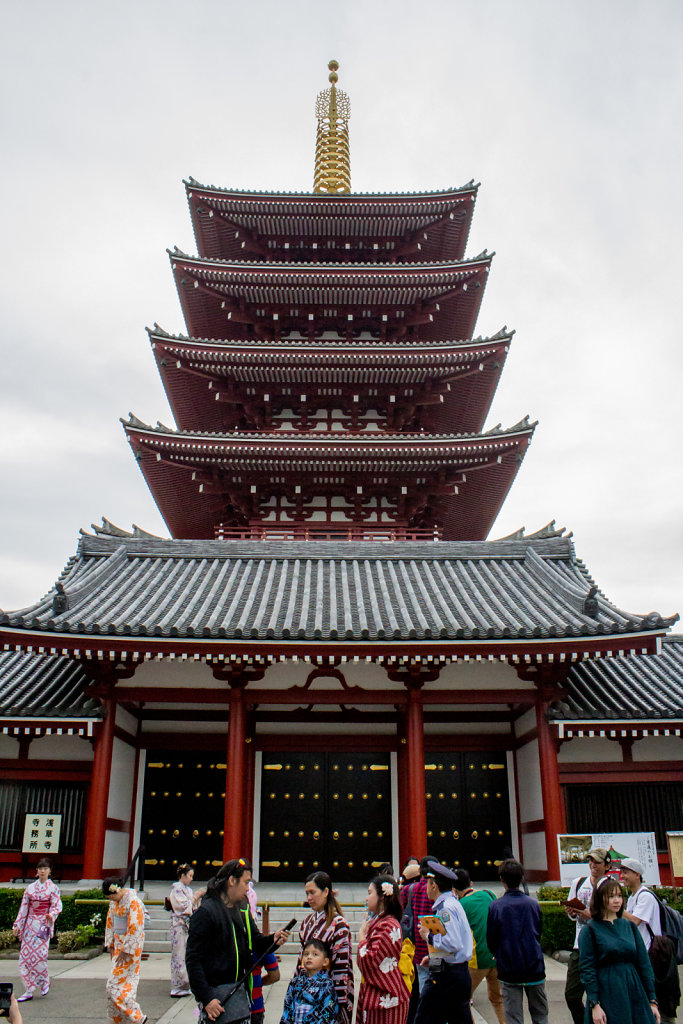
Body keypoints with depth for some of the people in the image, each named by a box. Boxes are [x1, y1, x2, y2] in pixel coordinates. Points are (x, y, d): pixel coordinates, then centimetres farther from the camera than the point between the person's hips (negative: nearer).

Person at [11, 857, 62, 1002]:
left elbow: (56, 906, -4)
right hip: (30, 924, 4)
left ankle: (45, 981, 15)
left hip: (44, 924, -4)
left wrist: (51, 915, -24)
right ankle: (28, 991, 6)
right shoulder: (30, 888, 10)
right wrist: (17, 925, 5)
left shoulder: (53, 888, 2)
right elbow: (24, 907, 11)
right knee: (25, 955, -1)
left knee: (39, 954, -12)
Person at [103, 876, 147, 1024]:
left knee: (116, 984, -7)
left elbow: (135, 929, -21)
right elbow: (110, 922, 15)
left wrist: (126, 951, -18)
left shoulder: (133, 902, -20)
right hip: (118, 943, 8)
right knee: (126, 982, 13)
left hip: (131, 945, -8)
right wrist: (110, 945, 11)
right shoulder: (114, 901, 7)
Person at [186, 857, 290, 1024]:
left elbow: (256, 941, 15)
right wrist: (205, 998, -19)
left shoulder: (243, 911, 11)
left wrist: (272, 939, -7)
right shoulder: (206, 912, -13)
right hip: (216, 993, -7)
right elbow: (193, 959, -15)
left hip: (240, 989, 7)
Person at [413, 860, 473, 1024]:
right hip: (460, 972, 10)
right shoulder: (453, 903, 14)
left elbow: (454, 943, -25)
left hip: (446, 976, -10)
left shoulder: (446, 908, -17)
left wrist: (429, 935, -14)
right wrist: (433, 956, 17)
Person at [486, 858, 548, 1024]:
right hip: (535, 967, 2)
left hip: (509, 969, -2)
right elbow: (539, 934, 12)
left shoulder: (495, 906, -9)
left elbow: (491, 942, -4)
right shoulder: (533, 904, -1)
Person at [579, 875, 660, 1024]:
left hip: (635, 994, 4)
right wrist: (594, 1005, -14)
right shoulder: (589, 930, -5)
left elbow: (644, 964, 10)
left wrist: (652, 1001, 6)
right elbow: (587, 970, -7)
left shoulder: (630, 926, 9)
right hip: (607, 994, -4)